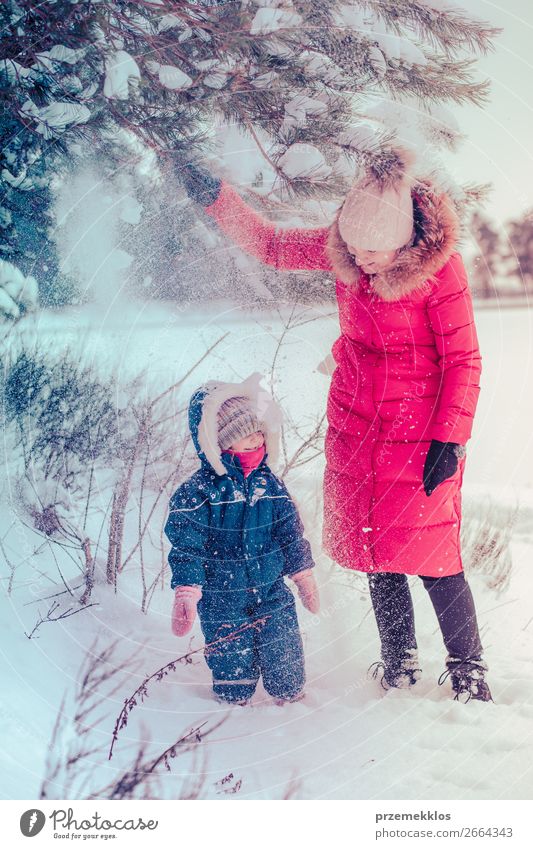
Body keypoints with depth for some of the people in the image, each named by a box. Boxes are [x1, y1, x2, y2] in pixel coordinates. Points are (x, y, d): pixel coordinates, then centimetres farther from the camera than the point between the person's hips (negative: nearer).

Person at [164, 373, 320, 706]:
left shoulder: (270, 485, -3)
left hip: (273, 595, 3)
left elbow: (292, 535, 7)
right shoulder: (197, 492, -16)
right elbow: (186, 549, -14)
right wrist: (185, 596, -17)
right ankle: (235, 703, 35)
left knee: (285, 658, 12)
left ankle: (291, 695, 37)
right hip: (222, 603, -3)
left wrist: (305, 577, 11)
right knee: (233, 663, 10)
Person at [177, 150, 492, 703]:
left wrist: (450, 440, -14)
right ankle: (399, 667, 28)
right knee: (376, 552, 11)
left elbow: (463, 360, -11)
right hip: (356, 425, 5)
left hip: (419, 432, -5)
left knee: (431, 557, -3)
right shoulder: (339, 246, -3)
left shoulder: (438, 264, -17)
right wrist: (214, 196, 3)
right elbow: (269, 245, 11)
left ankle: (469, 674, 16)